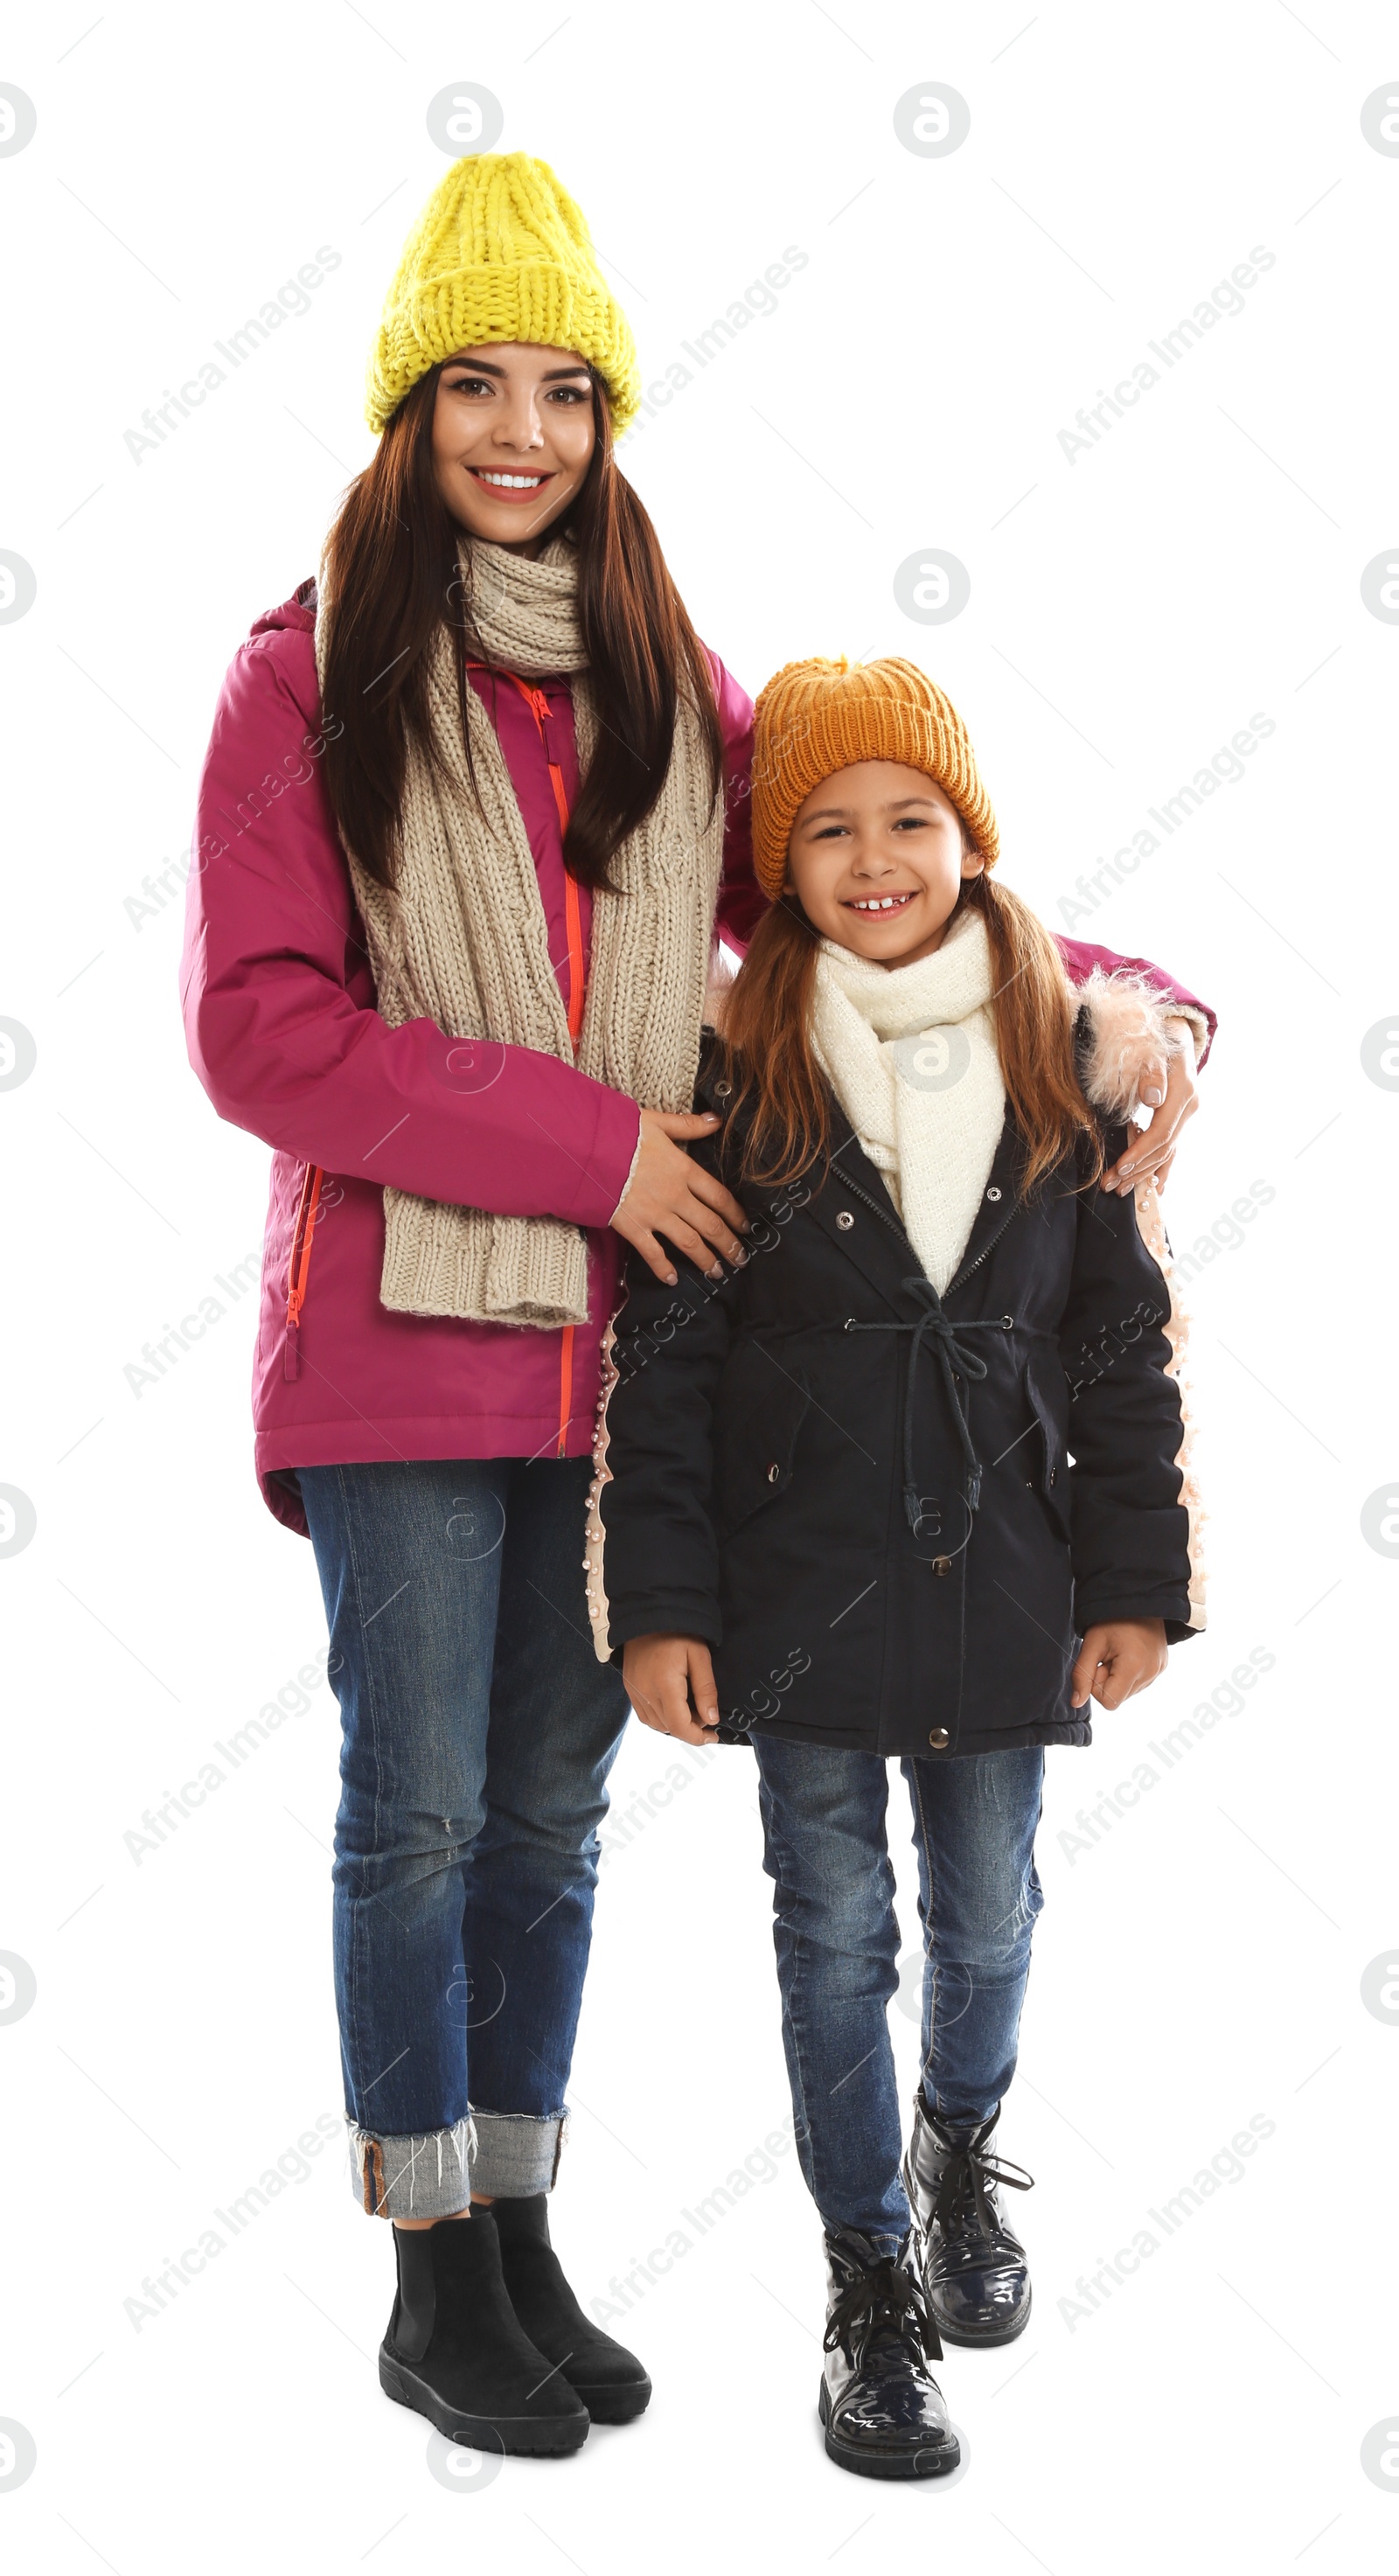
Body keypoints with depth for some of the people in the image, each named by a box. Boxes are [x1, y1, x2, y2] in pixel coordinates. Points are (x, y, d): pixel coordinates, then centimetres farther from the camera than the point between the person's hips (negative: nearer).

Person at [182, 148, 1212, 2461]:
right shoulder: (312, 675, -1)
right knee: (420, 1813, 3)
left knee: (552, 1813, 12)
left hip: (617, 1339, 4)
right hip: (403, 1336, -4)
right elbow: (257, 1028, -10)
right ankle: (433, 2285, 19)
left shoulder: (668, 686, 12)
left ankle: (518, 2235, 28)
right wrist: (581, 1141, -15)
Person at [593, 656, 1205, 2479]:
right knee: (835, 1933, 7)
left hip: (1003, 1566, 2)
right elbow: (665, 1357, -4)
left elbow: (1127, 1339, 4)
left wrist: (1135, 1576, 1)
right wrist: (659, 1603, -8)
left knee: (988, 1912, 15)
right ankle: (871, 2283, 25)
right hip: (801, 1577, -2)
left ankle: (961, 2144, 46)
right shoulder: (733, 1073, -5)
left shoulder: (1071, 1057, 1)